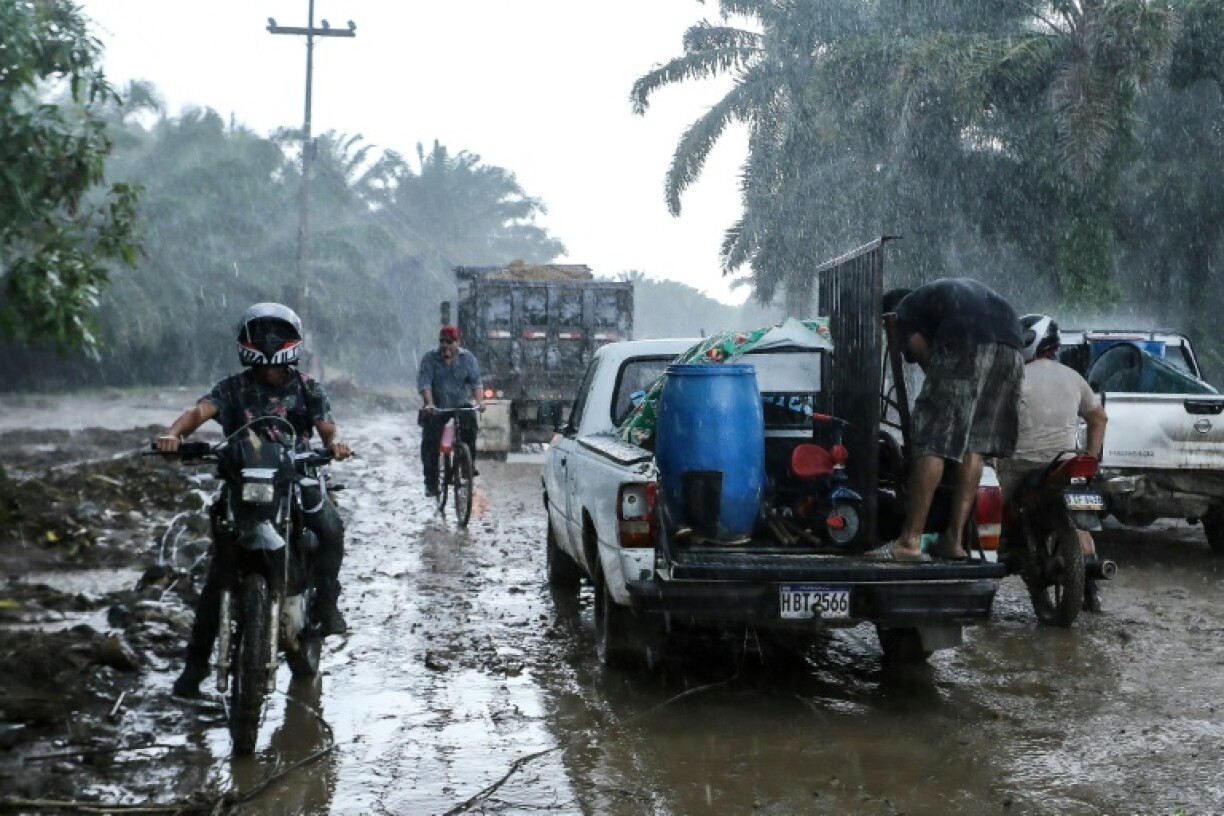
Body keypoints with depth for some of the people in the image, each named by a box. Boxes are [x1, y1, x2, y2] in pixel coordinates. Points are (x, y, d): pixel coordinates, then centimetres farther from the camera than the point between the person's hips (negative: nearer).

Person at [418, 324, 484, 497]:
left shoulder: (467, 358, -1)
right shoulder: (430, 359, -5)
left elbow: (476, 381, -10)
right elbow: (424, 383, -16)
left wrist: (479, 400, -28)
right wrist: (429, 404, -33)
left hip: (462, 405, 0)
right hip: (436, 408, 0)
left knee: (470, 424, -28)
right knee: (430, 442, -11)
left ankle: (470, 464, -13)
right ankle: (431, 482, -2)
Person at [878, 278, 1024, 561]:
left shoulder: (904, 311, 23)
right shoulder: (957, 288, 43)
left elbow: (925, 357, 10)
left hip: (965, 343, -6)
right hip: (1010, 343, 6)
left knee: (932, 441, -5)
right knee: (974, 445, 11)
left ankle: (910, 540, -9)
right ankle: (954, 539, 10)